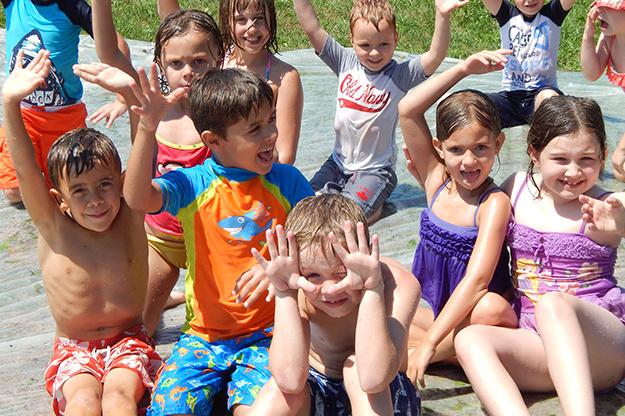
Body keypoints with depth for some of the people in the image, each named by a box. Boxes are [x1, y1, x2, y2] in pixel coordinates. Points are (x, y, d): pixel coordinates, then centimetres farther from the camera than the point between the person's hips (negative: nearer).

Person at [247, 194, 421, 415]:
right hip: (317, 391, 1)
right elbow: (289, 380, -36)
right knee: (277, 391, -31)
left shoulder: (400, 284, -28)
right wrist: (284, 293, -38)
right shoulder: (300, 294, -22)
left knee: (356, 365, -33)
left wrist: (373, 289, -45)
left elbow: (373, 379, -41)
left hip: (384, 398, -1)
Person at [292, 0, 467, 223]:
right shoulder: (345, 63, -4)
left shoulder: (400, 75, -14)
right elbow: (312, 28, -7)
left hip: (376, 170, -4)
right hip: (339, 162, 5)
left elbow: (436, 56, -30)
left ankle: (376, 206, 9)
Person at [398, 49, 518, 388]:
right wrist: (463, 69, -15)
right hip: (438, 313, 4)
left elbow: (477, 280, -28)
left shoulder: (494, 203, -18)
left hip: (474, 314, -4)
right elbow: (407, 110, -10)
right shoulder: (437, 180, -2)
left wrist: (428, 343, -34)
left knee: (491, 308, -38)